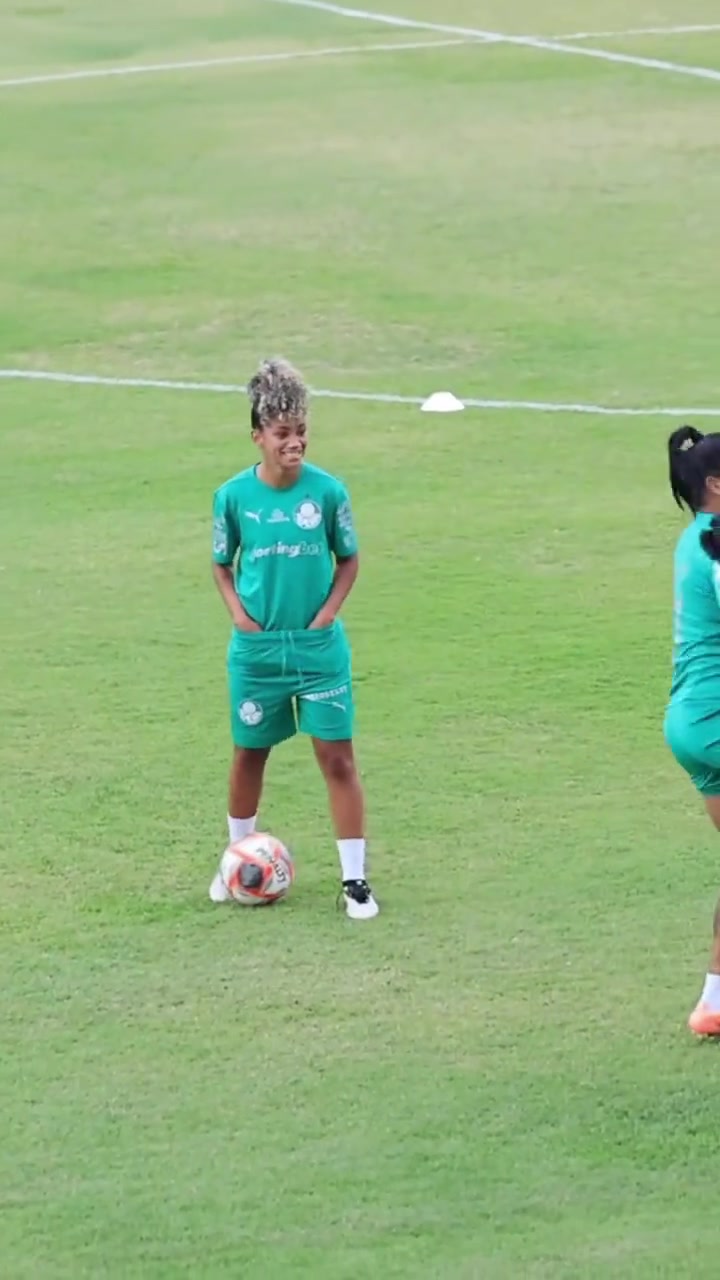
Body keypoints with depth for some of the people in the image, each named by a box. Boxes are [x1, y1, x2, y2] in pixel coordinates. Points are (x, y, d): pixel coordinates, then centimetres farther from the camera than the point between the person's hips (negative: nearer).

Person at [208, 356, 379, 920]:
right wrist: (239, 613, -6)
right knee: (249, 754, 15)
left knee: (337, 756, -3)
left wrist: (325, 616, -7)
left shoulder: (328, 491, -10)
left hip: (319, 647, -1)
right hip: (256, 648, 1)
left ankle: (355, 879, 4)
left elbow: (348, 560, 3)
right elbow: (222, 564, 7)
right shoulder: (234, 495, -7)